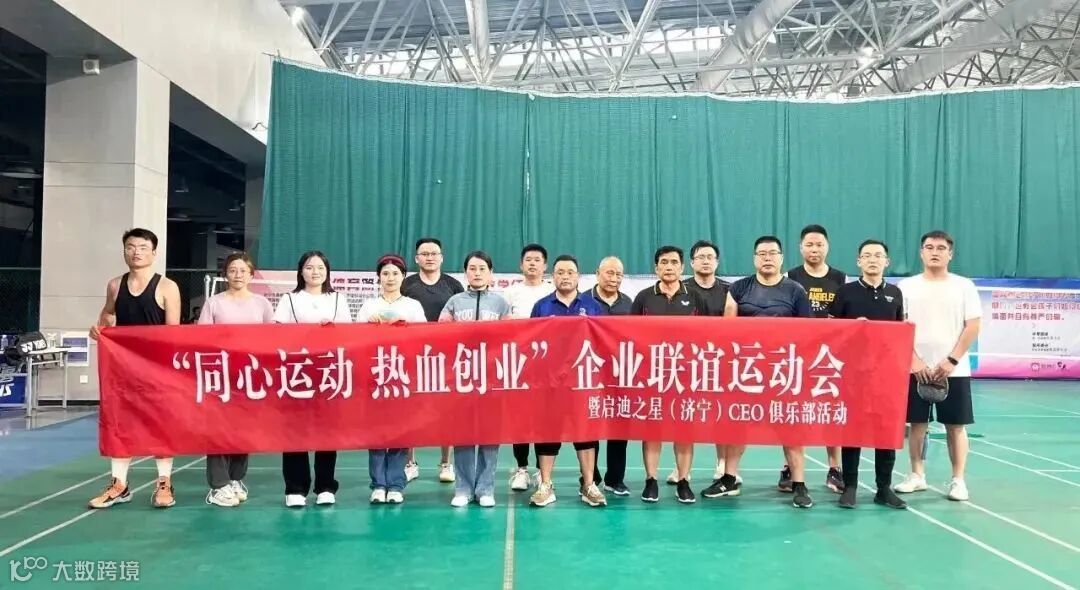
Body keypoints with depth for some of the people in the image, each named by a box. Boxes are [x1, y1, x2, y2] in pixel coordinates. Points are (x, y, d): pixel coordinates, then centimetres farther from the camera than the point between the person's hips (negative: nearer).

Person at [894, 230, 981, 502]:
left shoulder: (964, 286, 3)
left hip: (954, 370, -1)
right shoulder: (907, 286, 4)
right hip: (916, 369, 1)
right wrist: (914, 361, -9)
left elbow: (973, 327, -2)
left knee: (956, 425, 3)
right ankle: (917, 475, 18)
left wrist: (951, 360, -11)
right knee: (917, 423, 6)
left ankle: (958, 480, 12)